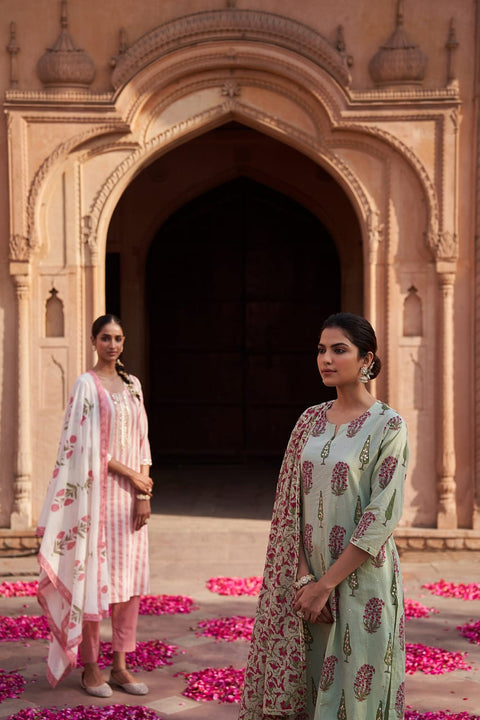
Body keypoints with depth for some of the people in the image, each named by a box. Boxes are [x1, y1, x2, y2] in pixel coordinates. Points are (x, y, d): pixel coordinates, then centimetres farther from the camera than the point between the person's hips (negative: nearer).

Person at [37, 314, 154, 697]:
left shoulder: (132, 385, 12)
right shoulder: (87, 384, -5)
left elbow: (142, 442, 10)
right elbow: (84, 445, -11)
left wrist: (144, 493, 1)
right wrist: (130, 475, -11)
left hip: (132, 494, 6)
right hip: (100, 492, -6)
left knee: (129, 577, 6)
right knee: (94, 575, -1)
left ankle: (120, 665, 14)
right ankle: (90, 667, 10)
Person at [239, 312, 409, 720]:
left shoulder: (387, 426, -9)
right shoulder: (310, 420, 7)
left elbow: (382, 518, -14)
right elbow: (291, 504, 5)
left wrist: (327, 583, -14)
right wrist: (303, 577, -6)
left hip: (361, 579, -5)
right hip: (309, 578, 5)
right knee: (299, 687, 12)